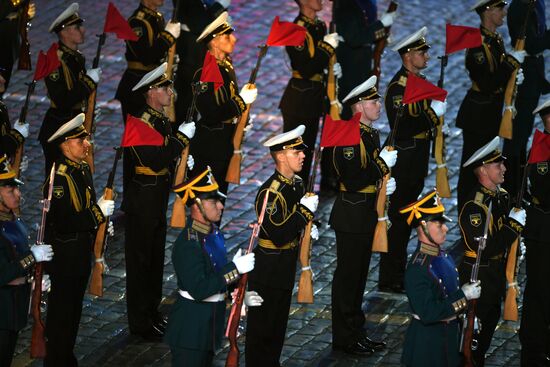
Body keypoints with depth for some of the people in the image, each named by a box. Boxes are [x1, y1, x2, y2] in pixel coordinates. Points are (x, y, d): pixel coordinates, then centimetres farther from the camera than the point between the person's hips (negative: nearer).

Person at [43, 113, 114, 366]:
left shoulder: (83, 169, 6)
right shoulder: (58, 177, -24)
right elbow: (63, 221, -29)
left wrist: (101, 220, 3)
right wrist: (98, 212, -23)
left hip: (82, 254, 9)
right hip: (64, 257, -9)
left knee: (74, 309, 20)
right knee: (61, 314, 0)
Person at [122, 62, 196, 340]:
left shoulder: (164, 120, 8)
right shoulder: (139, 123, -21)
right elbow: (156, 161, -29)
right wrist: (183, 137, -25)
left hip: (159, 200, 9)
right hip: (141, 200, -9)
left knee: (156, 257, 18)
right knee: (140, 259, 0)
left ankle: (152, 311, 29)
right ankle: (140, 322, 7)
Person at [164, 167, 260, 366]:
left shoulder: (214, 234, 5)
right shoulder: (188, 243, -25)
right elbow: (199, 289, -29)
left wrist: (240, 295, 5)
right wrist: (235, 268, -28)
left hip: (211, 323, 9)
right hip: (190, 327, -9)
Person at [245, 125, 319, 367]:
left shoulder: (297, 184, 3)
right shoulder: (270, 192, -26)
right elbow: (280, 236, -31)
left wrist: (308, 227, 1)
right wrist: (305, 211, -28)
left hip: (287, 265, 9)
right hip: (267, 271, -9)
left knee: (279, 322, 21)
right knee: (262, 326, 4)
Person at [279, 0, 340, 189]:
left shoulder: (320, 26, 8)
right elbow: (306, 70, -25)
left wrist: (333, 69, 0)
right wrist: (328, 47, -23)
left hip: (315, 95, 9)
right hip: (299, 99, -9)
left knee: (308, 147, 17)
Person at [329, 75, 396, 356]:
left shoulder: (371, 135, 10)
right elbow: (352, 181, -27)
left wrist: (385, 183, 3)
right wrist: (382, 165, -24)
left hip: (366, 215, 10)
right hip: (351, 215, -10)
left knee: (359, 274, 16)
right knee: (348, 275, -1)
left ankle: (356, 331, 26)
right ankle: (343, 337, 7)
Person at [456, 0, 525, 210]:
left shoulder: (497, 40, 9)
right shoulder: (478, 43, -20)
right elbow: (487, 84, -26)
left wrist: (514, 77, -3)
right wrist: (512, 61, -23)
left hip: (492, 113, 9)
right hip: (477, 113, -9)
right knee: (471, 168, 0)